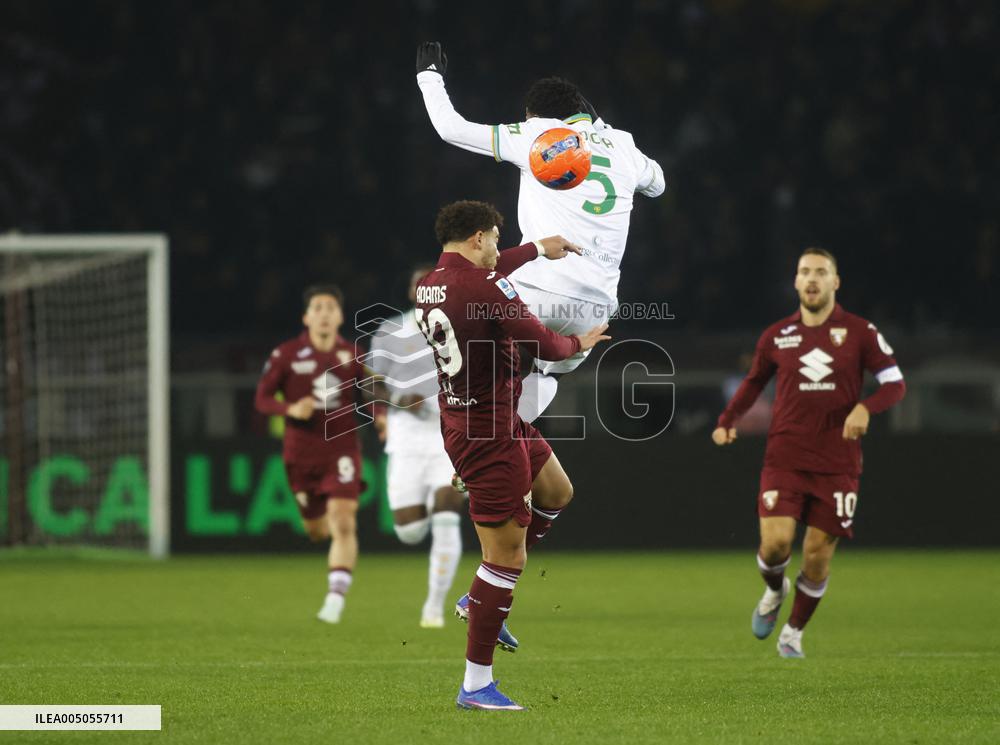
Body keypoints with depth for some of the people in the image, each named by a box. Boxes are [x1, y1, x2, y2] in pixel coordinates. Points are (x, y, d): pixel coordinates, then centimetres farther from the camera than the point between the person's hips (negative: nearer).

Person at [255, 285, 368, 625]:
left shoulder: (353, 355, 2)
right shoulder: (286, 354, -2)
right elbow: (262, 399, 1)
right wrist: (290, 409, -18)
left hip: (342, 449, -1)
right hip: (301, 453, 1)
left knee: (343, 523, -18)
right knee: (317, 530, 11)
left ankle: (336, 598, -17)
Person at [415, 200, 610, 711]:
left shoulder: (431, 283, 6)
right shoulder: (483, 287, -22)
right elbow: (547, 346, -16)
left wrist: (539, 249, 40)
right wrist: (579, 343, 6)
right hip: (490, 433, -10)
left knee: (557, 494, 27)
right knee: (508, 558, -5)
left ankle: (482, 596, 27)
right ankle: (476, 684, -1)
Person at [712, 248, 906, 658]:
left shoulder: (859, 332, 0)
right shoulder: (776, 336, 6)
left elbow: (895, 383, 0)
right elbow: (754, 381, 21)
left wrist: (865, 407, -20)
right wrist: (728, 420, 6)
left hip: (837, 465, -1)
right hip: (784, 458, 1)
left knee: (818, 554, -1)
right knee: (775, 542, -15)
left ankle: (794, 632, 20)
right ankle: (774, 590, 21)